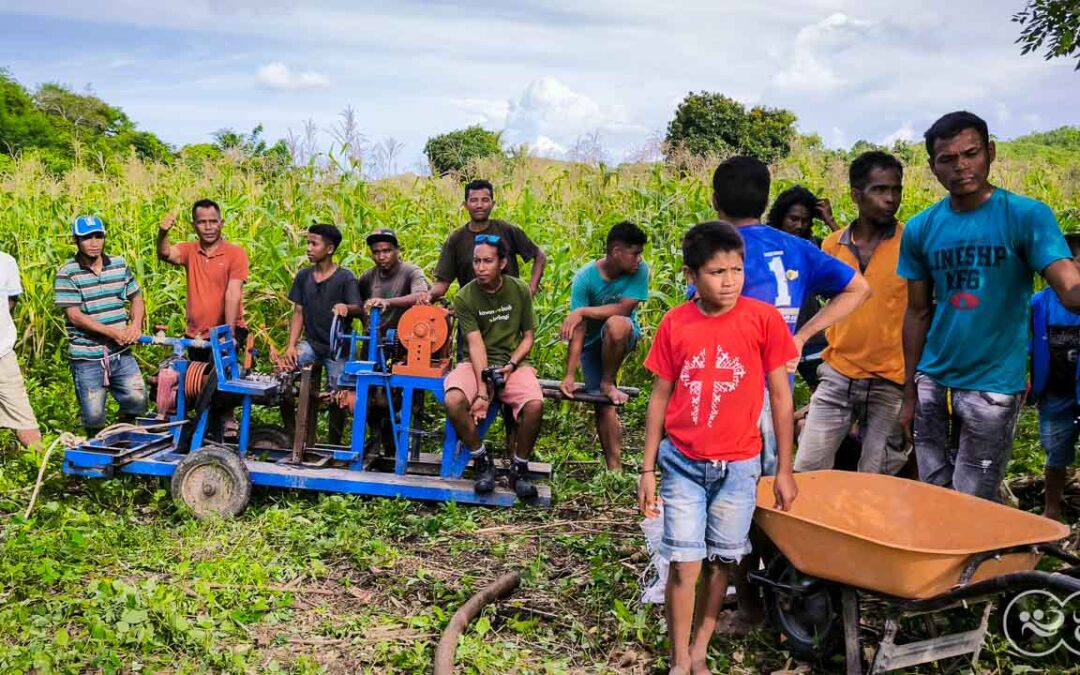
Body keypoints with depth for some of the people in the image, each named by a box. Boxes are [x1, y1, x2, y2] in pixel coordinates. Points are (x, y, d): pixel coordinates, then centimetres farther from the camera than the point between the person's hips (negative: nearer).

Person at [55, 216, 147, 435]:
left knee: (138, 401, -1)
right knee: (94, 417, 3)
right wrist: (112, 332, -19)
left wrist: (136, 325, -7)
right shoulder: (67, 274, -8)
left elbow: (136, 298, 13)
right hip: (87, 358, -3)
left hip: (121, 353, 4)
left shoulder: (119, 265, 6)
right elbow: (74, 315, -13)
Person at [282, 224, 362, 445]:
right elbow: (298, 313, 7)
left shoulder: (345, 277, -6)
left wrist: (345, 308, -40)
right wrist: (291, 345, -5)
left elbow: (357, 308, -16)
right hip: (311, 342, 3)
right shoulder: (303, 276, 6)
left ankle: (334, 445, 16)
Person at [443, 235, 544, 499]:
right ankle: (482, 461, -6)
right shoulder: (464, 298, -7)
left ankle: (519, 467, -5)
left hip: (512, 362, 1)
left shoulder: (520, 291, 0)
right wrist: (482, 391, -24)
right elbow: (476, 345, -15)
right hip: (476, 364, -1)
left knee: (535, 404, -30)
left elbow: (528, 337, 6)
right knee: (453, 401, -32)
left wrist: (511, 365, -13)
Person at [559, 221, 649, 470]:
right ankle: (614, 468, 3)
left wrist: (582, 311, -28)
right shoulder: (585, 278, -21)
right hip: (593, 342, 0)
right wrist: (569, 376, -26)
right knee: (605, 406, -7)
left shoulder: (640, 270, -18)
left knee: (615, 324, -36)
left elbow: (624, 308, -25)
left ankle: (608, 383, -13)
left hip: (623, 336, 0)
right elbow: (578, 330, -22)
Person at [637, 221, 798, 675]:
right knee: (684, 564, 0)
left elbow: (780, 395, -3)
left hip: (738, 466, 0)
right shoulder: (674, 325, -5)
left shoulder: (764, 319, -9)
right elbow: (660, 397, 2)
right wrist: (648, 468, 3)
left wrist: (784, 470, -2)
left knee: (720, 562, 12)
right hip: (682, 463, 0)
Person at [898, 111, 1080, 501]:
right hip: (932, 381, 4)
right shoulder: (920, 229, 3)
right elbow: (918, 314, 9)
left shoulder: (1027, 216, -8)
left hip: (994, 386, -3)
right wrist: (909, 393, 9)